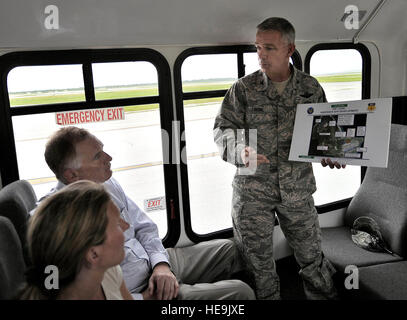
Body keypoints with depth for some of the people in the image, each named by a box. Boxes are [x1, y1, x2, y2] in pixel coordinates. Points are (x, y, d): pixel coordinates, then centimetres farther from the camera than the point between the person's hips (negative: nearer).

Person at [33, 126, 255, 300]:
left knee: (228, 249, 18)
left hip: (155, 265, 8)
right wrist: (142, 298, -20)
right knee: (240, 292, -12)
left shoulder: (107, 184, -2)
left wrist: (161, 263, -9)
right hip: (134, 293, -8)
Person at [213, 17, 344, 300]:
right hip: (253, 189, -1)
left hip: (297, 188, 1)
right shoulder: (243, 89, -1)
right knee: (257, 261, 9)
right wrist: (240, 151, -23)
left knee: (312, 255, 14)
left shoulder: (311, 88, 4)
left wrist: (329, 154, -8)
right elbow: (223, 128, -3)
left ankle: (324, 296, 38)